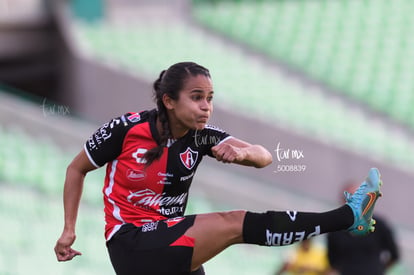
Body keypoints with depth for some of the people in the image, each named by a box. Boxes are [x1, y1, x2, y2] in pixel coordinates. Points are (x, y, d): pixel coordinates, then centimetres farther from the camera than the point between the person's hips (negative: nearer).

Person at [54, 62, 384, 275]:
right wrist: (69, 230, -1)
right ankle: (349, 216, -21)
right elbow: (77, 169, 4)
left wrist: (241, 152, -34)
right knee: (235, 224, -20)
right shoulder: (125, 129, -11)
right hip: (132, 245, -6)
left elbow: (264, 157, -12)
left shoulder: (201, 138, 0)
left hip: (173, 243, 6)